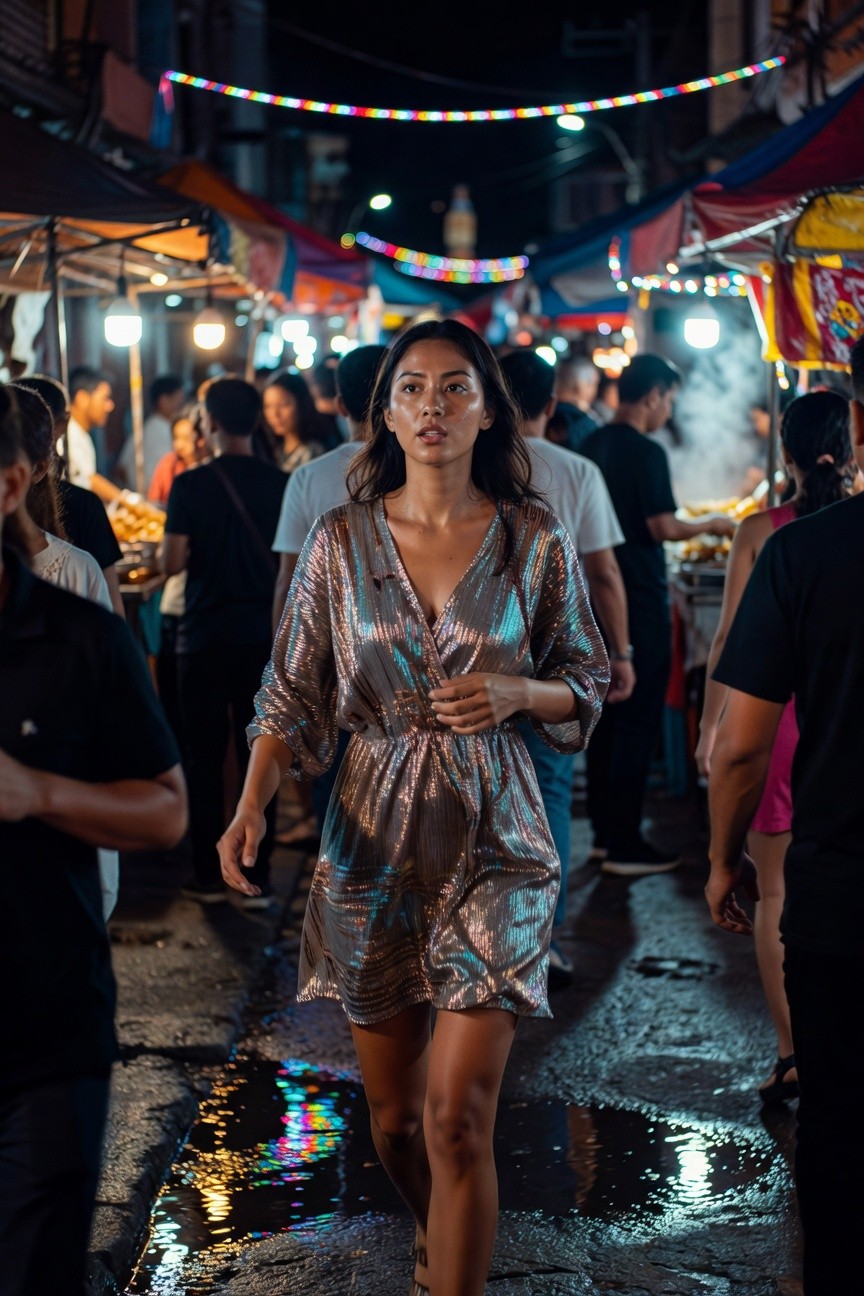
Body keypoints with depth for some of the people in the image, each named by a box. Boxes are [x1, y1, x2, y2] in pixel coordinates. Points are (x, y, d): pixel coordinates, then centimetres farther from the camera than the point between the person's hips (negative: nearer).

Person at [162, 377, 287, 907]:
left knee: (205, 758, 8)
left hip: (205, 638, -2)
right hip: (263, 638, 2)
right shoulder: (280, 484, -3)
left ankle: (209, 877, 12)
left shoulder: (190, 486, -9)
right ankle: (258, 878, 7)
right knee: (259, 755, 7)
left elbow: (173, 562, -11)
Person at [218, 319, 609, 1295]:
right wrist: (252, 802, -13)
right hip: (373, 841, 2)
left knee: (456, 1116, -12)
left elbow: (587, 687, 8)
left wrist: (517, 692, -13)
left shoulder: (535, 542, -1)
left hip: (492, 845, -2)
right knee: (393, 1115, 13)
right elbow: (295, 695, 3)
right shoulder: (339, 541, 1)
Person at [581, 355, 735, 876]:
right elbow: (663, 527, -17)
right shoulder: (647, 452, -16)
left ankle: (605, 832, 22)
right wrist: (710, 524, 0)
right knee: (638, 722, -3)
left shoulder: (593, 445, 8)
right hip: (641, 601, -8)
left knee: (606, 716, 15)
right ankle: (625, 846, 0)